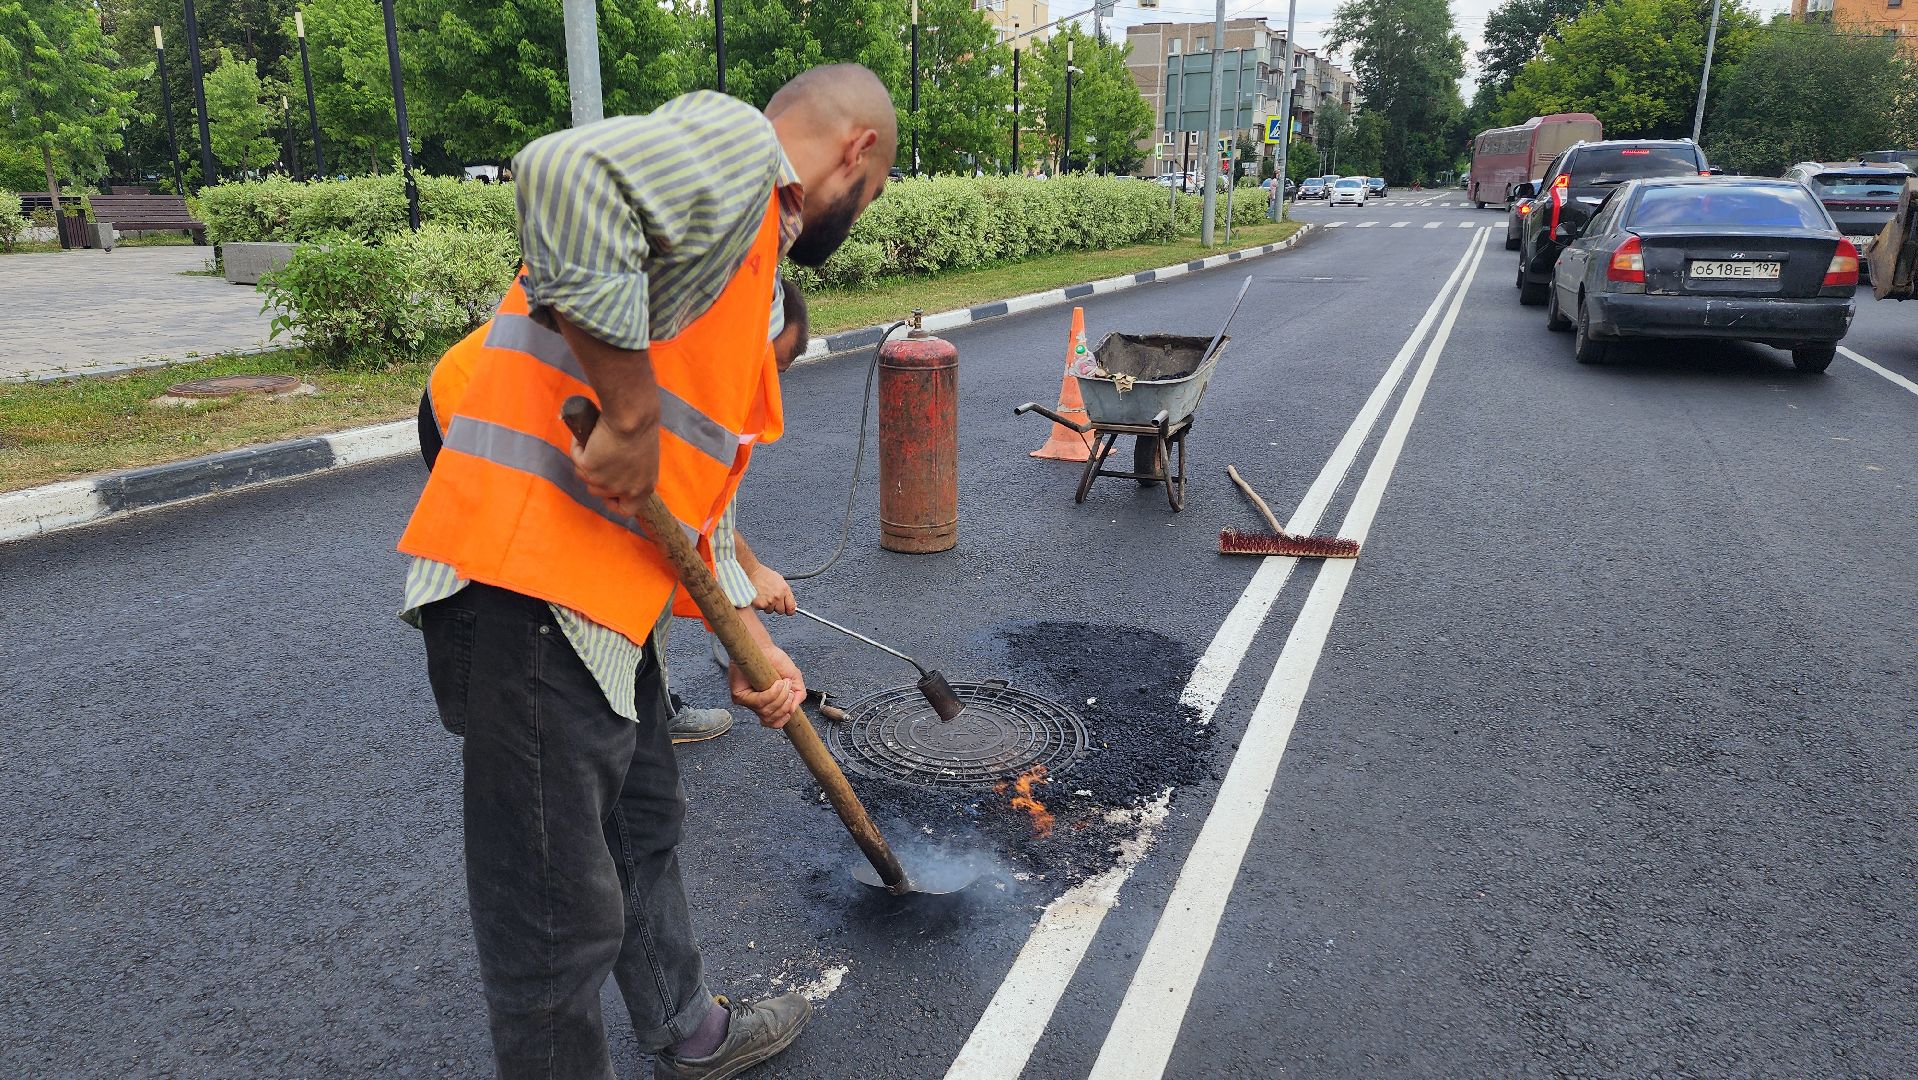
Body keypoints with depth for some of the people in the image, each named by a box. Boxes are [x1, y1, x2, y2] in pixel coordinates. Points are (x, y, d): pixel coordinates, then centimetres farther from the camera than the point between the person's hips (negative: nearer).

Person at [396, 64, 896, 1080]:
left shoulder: (753, 261, 22)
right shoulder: (733, 140, -7)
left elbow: (697, 487, 23)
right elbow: (566, 174, -30)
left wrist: (753, 648, 20)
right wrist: (629, 416, -24)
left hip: (606, 593, 11)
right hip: (528, 584, -11)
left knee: (643, 826, 26)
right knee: (561, 911, 4)